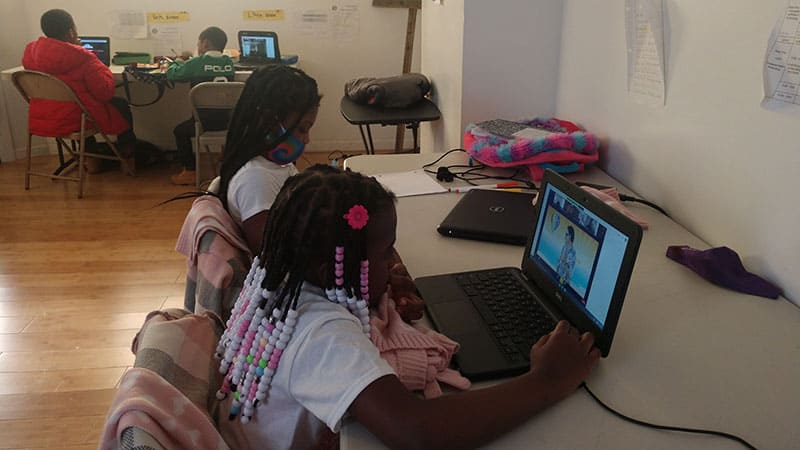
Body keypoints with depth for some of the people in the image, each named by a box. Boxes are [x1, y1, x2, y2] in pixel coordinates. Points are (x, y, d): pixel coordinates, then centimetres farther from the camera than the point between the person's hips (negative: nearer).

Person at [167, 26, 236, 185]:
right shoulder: (228, 62, 4)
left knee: (180, 131, 20)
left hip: (206, 120, -5)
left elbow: (171, 74, 0)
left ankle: (190, 171, 16)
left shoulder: (196, 63, -10)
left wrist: (177, 62, 21)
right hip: (227, 120, 5)